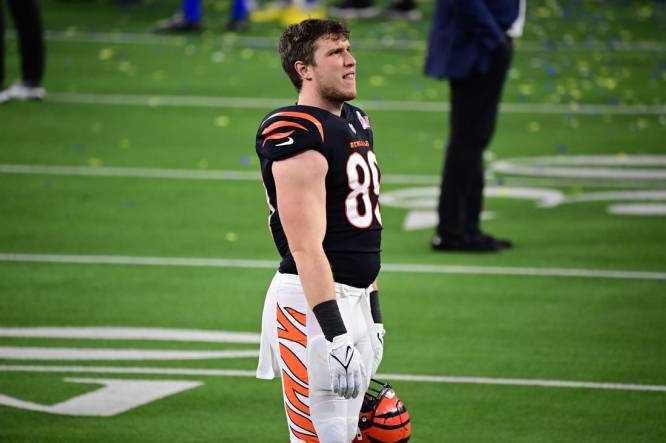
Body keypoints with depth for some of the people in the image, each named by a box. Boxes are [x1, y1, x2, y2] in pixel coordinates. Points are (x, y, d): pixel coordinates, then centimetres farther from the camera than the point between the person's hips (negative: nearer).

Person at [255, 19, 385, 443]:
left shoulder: (357, 125, 15)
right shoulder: (297, 136, -16)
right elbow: (307, 248, -22)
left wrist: (373, 317, 20)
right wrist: (337, 335, -27)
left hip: (356, 299, 10)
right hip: (311, 302, -9)